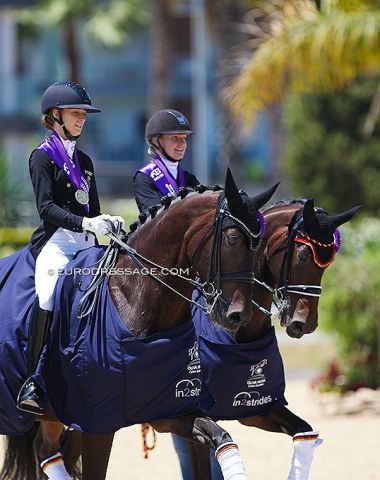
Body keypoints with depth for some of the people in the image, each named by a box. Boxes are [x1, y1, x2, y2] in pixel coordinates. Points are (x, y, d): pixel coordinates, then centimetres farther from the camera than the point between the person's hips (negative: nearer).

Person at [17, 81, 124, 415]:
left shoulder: (84, 161, 22)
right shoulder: (43, 156, 2)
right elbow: (47, 207, -11)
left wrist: (109, 224, 1)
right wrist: (84, 223, -24)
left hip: (85, 243, 8)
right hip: (56, 240, -8)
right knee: (47, 292, -32)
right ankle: (33, 382, -33)